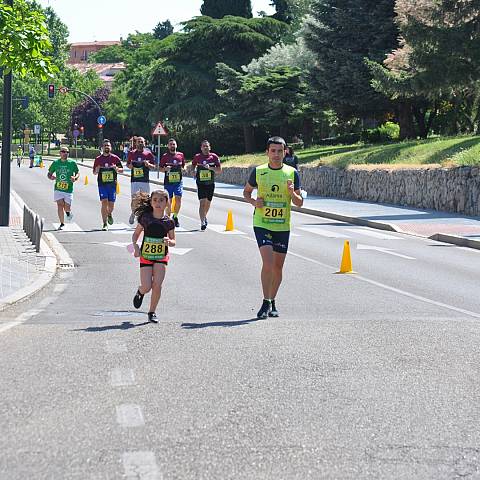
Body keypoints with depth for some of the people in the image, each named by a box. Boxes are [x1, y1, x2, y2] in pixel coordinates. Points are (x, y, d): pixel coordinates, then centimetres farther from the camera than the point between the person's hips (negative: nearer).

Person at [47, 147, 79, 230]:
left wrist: (75, 178, -13)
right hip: (58, 189, 1)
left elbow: (78, 173, 10)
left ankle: (68, 212, 38)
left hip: (68, 189, -1)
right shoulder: (55, 163, 4)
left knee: (67, 207, -1)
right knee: (60, 205, -10)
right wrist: (51, 177, -10)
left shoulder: (72, 163, 1)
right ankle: (62, 223, 3)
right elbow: (49, 173, 13)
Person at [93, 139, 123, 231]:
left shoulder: (115, 158, 4)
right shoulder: (98, 159, 6)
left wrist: (116, 169, -14)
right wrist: (96, 171, -10)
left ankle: (109, 214, 40)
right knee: (104, 202, -11)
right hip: (102, 184, -1)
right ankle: (105, 224, -7)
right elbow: (94, 173, 13)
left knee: (111, 204, 4)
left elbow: (121, 170, 8)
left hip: (112, 184, 1)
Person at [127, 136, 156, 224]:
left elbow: (153, 167, 7)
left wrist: (148, 164, -14)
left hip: (145, 180, 1)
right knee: (134, 198, -7)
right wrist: (130, 166, -6)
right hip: (134, 180, -1)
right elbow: (128, 164, 16)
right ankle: (133, 213, 13)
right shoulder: (132, 153, 7)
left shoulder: (148, 153, 5)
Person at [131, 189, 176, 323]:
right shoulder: (145, 218, -3)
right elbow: (136, 234, 7)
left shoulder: (168, 222, -2)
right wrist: (135, 247, -9)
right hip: (146, 256, 0)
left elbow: (173, 241, 8)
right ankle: (140, 292, 31)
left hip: (161, 257, 0)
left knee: (157, 285, -12)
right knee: (147, 287, -7)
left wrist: (169, 242, -16)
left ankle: (152, 312, 6)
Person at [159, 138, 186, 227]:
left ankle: (175, 216, 10)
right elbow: (160, 168, 6)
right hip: (168, 182, -1)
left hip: (178, 181, 1)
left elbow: (183, 166, 19)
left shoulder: (181, 155, 8)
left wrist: (182, 169, -3)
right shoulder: (165, 156, 3)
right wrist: (165, 169, -14)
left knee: (178, 198, -10)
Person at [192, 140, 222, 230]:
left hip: (210, 183, 2)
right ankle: (202, 222, -19)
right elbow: (193, 166, 19)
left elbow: (219, 170, -2)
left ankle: (204, 217, 42)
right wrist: (194, 172, -1)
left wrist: (210, 168, -17)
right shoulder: (197, 157, 2)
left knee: (208, 202, 15)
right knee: (202, 202, -15)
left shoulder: (214, 157, 0)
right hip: (200, 183, -2)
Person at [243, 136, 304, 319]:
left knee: (278, 266, 8)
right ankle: (266, 302, -6)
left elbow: (299, 203, 3)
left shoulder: (292, 173, 1)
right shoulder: (258, 171, -1)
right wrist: (253, 202, -7)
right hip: (262, 224, -2)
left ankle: (272, 302, 24)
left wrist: (292, 193, -18)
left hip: (283, 226, 2)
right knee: (268, 262, -16)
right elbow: (246, 192, 14)